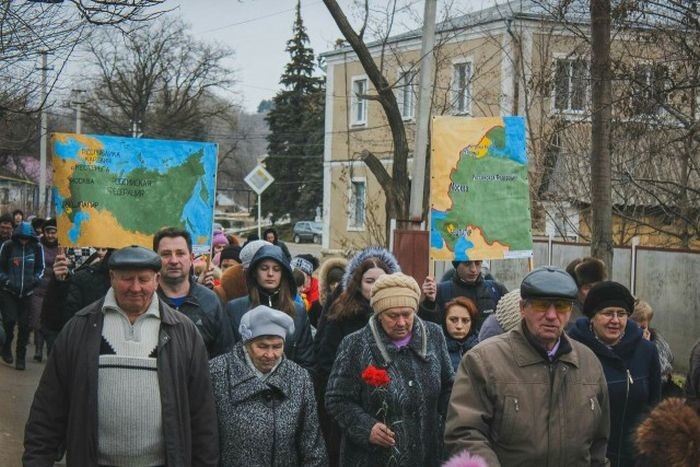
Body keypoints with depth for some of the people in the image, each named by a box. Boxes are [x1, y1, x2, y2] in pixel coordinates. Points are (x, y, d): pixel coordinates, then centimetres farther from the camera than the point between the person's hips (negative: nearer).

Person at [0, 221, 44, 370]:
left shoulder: (37, 247, -1)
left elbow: (40, 268, 9)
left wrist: (33, 281, -6)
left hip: (27, 292, 2)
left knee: (24, 324, 2)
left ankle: (21, 357, 13)